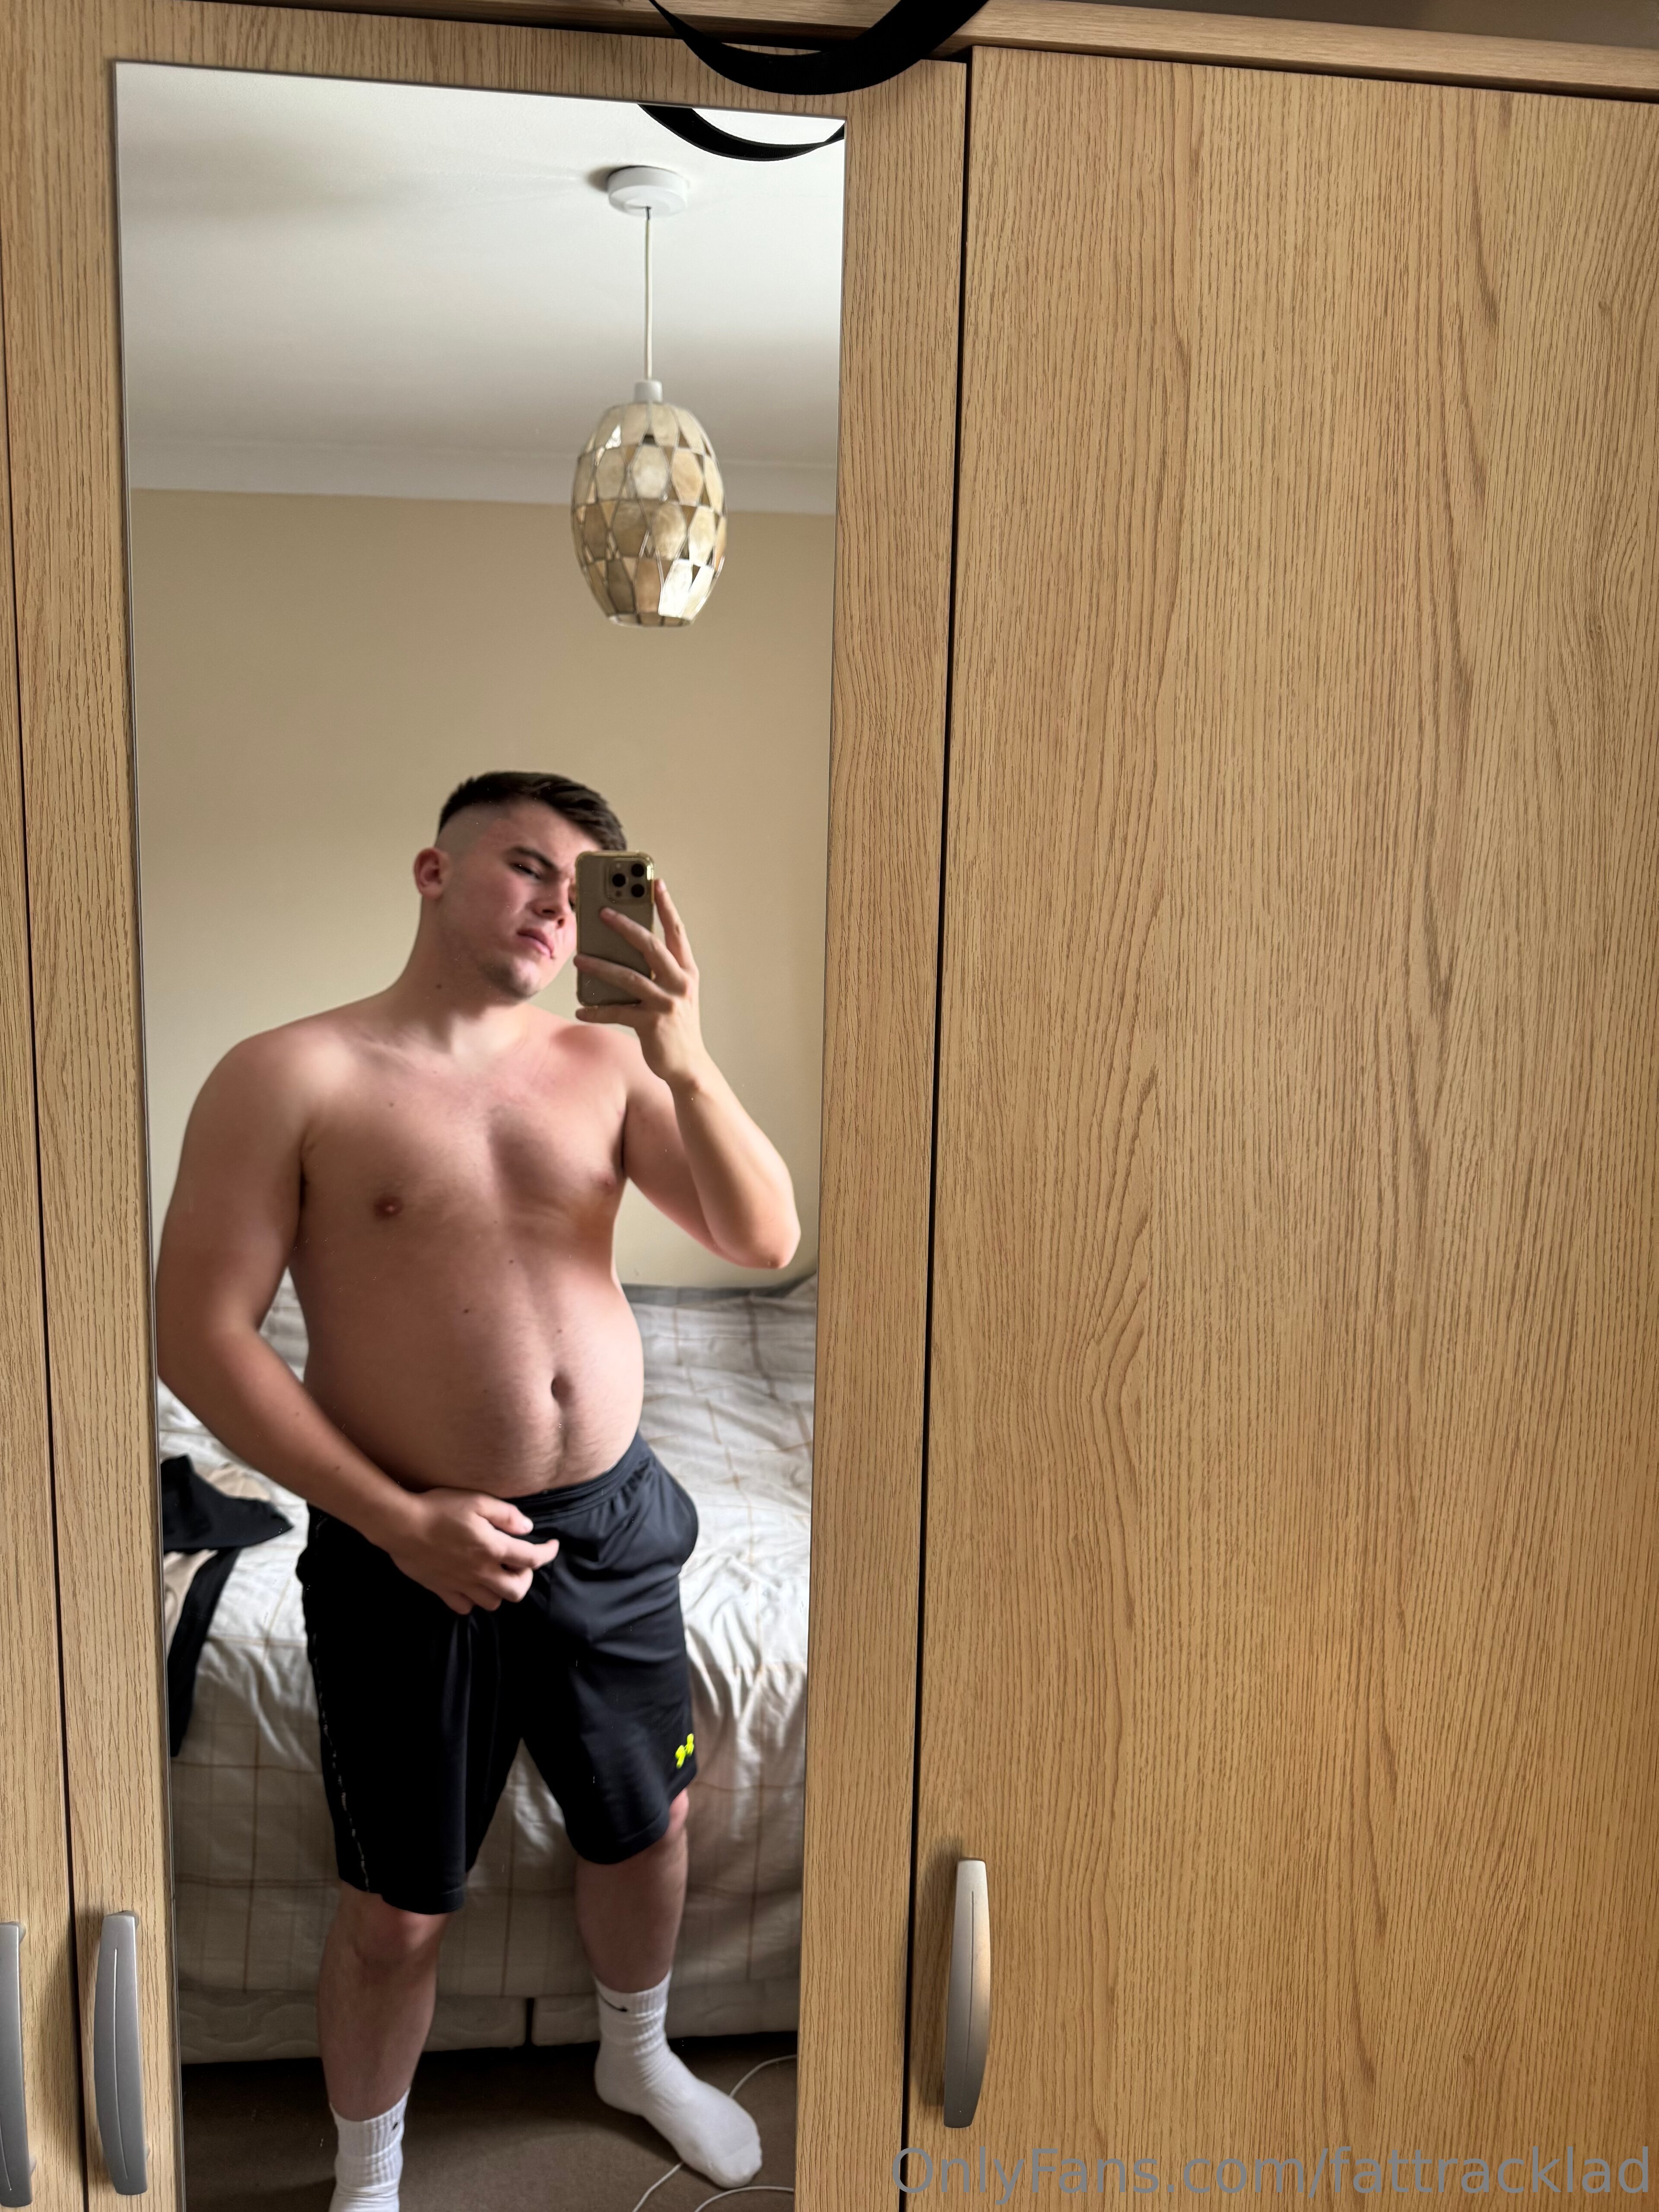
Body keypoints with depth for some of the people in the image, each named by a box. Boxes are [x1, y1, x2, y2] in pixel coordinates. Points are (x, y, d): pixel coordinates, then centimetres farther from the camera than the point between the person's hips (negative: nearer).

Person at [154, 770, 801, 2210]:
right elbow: (200, 1336, -14)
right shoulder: (290, 1077, -11)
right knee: (396, 1915, 12)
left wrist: (685, 1059, -22)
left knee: (649, 1825, 23)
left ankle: (638, 2056, 54)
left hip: (613, 1525, 4)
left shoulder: (605, 1062, -1)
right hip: (407, 1552, -4)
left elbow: (766, 1241, -7)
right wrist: (400, 1520, -18)